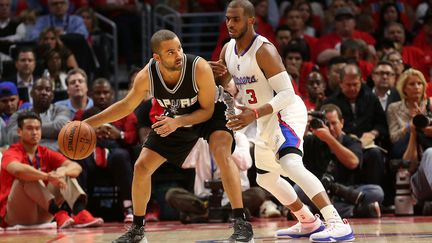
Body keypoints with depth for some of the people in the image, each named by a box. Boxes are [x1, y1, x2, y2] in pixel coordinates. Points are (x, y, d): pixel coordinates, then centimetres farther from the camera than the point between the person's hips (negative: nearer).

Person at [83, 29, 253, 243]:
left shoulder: (199, 68, -35)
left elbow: (207, 110, -23)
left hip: (209, 114, -4)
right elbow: (126, 106, -7)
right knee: (141, 167, 0)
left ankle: (241, 223, -27)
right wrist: (88, 123, -12)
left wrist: (178, 122, -38)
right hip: (174, 120, 4)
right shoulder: (146, 76, -26)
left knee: (222, 154, -31)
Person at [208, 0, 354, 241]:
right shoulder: (228, 50, 3)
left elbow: (287, 93, -26)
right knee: (266, 178, 22)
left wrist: (256, 113, -39)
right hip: (266, 121, 10)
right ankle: (309, 222, 37)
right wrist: (217, 75, -8)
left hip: (287, 112, -10)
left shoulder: (263, 50, -22)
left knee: (290, 164, -33)